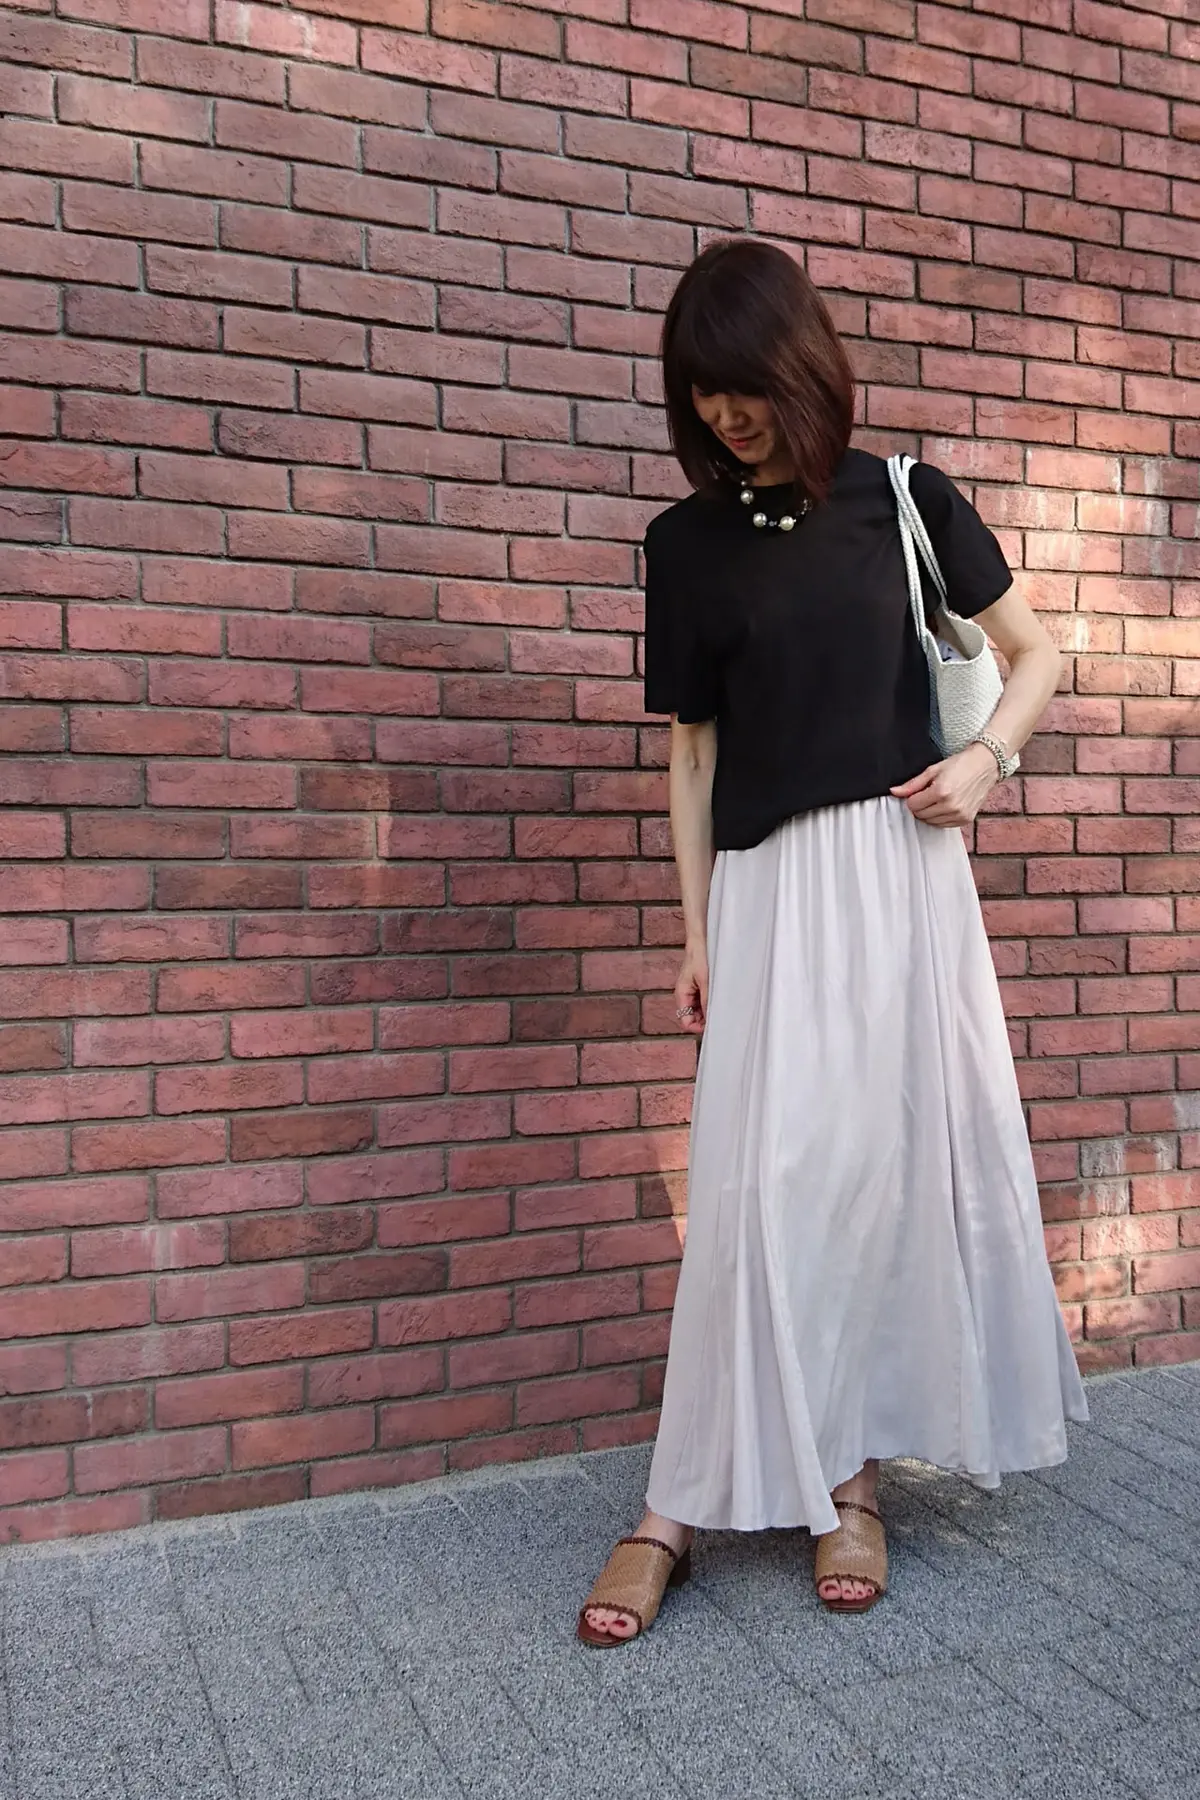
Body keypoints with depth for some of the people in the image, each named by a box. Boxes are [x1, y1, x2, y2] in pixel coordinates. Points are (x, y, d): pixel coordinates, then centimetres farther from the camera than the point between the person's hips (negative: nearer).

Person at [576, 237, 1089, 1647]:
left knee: (889, 1159, 2)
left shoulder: (906, 500, 5)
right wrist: (694, 932, 4)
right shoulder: (688, 540, 8)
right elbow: (691, 746, 8)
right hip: (766, 886, 0)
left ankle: (848, 1475, 17)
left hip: (898, 870, 0)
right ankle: (682, 1508, 5)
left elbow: (1034, 655, 13)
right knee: (761, 1182, -4)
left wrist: (985, 759, -7)